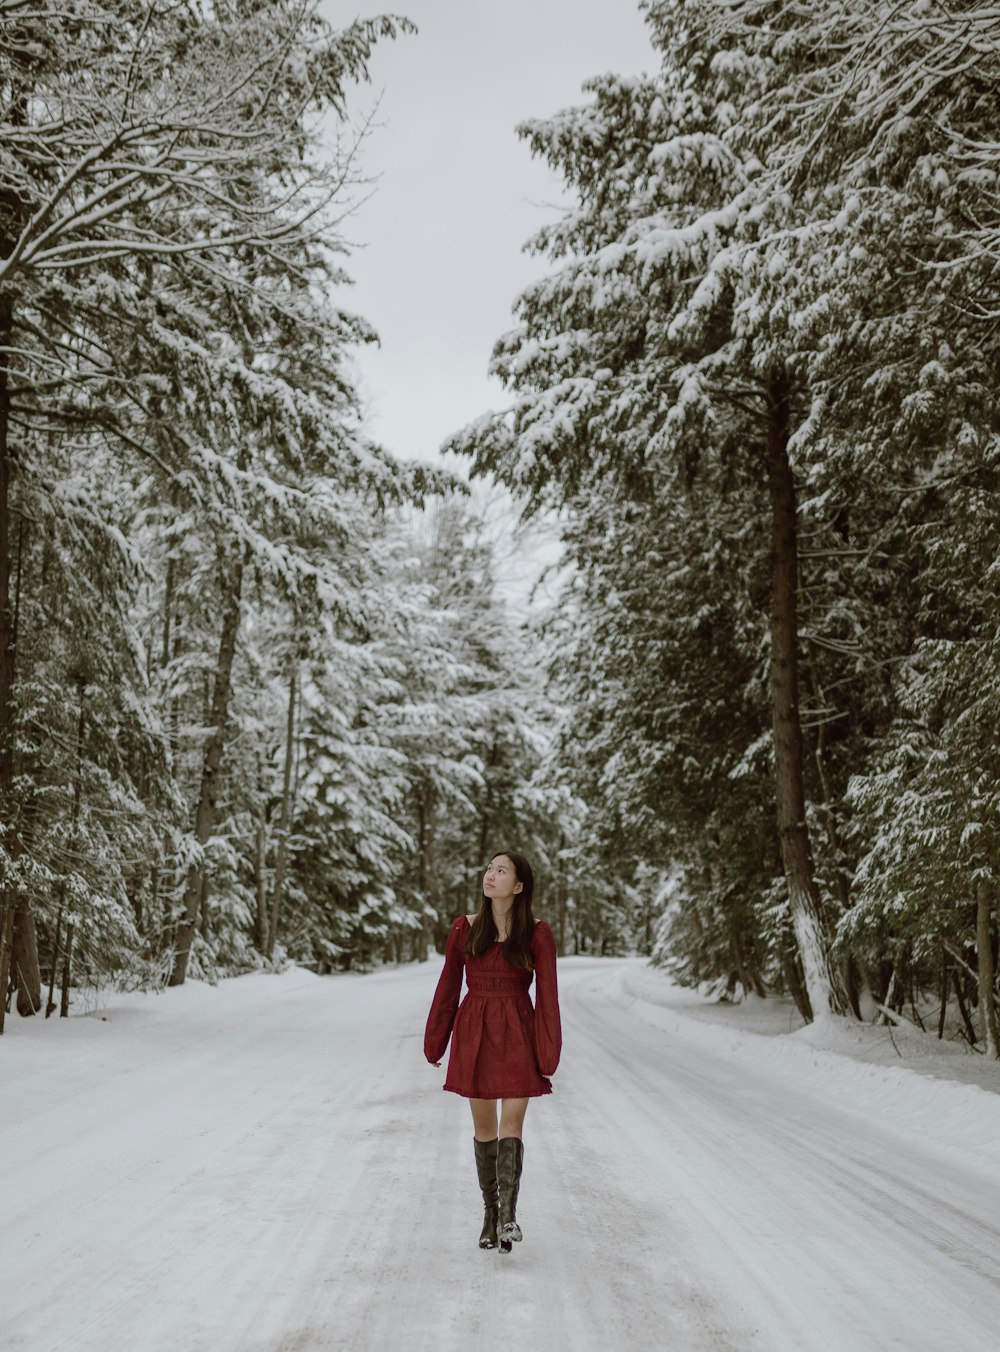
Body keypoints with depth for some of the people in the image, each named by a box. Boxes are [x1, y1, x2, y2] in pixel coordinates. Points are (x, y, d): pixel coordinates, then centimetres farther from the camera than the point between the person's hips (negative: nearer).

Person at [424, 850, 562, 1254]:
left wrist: (548, 1053, -7)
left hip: (517, 1032, -2)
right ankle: (490, 1214, 17)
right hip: (474, 1034, 2)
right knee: (483, 1126, 7)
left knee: (511, 1122, -10)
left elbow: (547, 994, -3)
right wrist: (434, 1043, 11)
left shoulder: (536, 933, -3)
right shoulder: (465, 928, 3)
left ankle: (508, 1215, -15)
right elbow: (448, 987, 9)